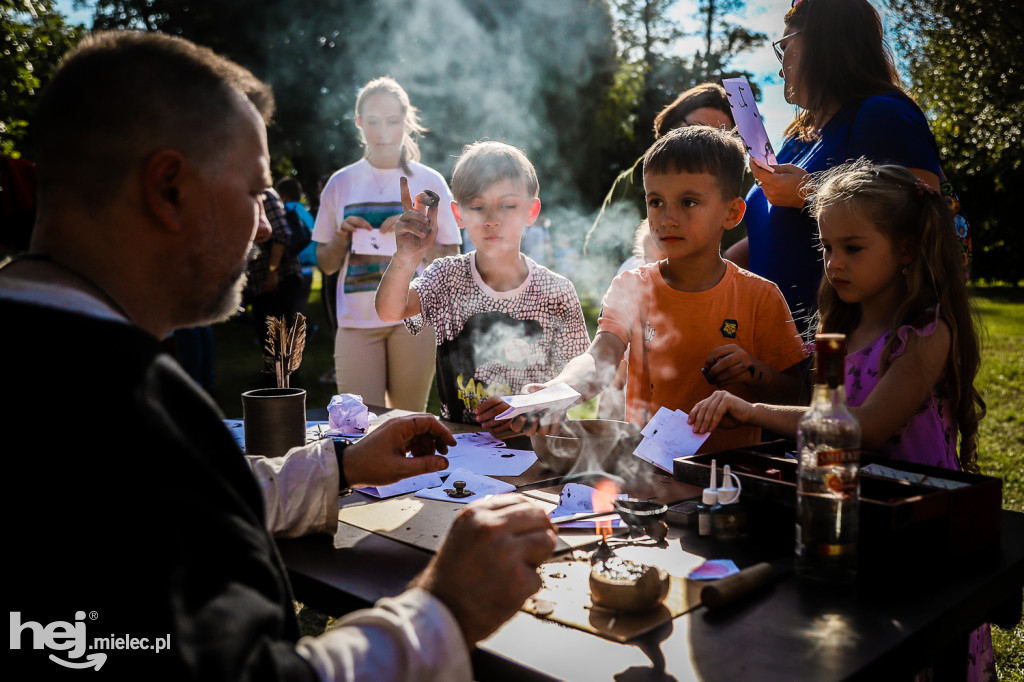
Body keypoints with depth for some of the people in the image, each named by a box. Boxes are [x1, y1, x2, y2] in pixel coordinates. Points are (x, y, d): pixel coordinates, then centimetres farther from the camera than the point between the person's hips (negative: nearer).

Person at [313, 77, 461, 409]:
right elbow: (326, 265, 13)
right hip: (357, 319, 1)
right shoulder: (341, 183, 9)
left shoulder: (429, 182, 6)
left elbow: (453, 260, 6)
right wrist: (343, 237, -6)